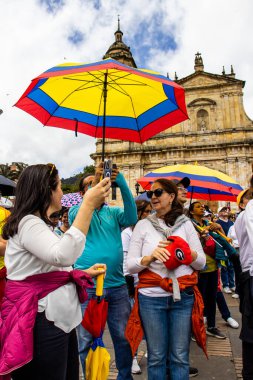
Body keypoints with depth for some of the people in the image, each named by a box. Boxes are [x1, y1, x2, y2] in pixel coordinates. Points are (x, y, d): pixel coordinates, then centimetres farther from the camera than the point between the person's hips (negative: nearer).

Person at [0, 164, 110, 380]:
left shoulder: (40, 225, 16)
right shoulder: (27, 223, -17)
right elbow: (63, 256, -35)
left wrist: (85, 273, 9)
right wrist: (89, 205, -34)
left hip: (58, 319, 10)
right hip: (42, 323, -10)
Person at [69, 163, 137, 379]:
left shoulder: (113, 212, 7)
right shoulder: (76, 211, 2)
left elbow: (131, 218, -13)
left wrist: (123, 185, -25)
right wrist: (96, 182, -30)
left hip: (117, 286, 3)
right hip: (87, 287, -2)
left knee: (123, 337, 16)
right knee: (87, 341, 12)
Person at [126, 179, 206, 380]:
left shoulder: (185, 223, 4)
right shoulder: (143, 225, 1)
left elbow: (201, 263, 5)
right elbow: (130, 265, -2)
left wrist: (187, 251, -15)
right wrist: (150, 257, -20)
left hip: (183, 296, 1)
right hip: (152, 297, 0)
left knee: (180, 357, 13)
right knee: (156, 356, 13)